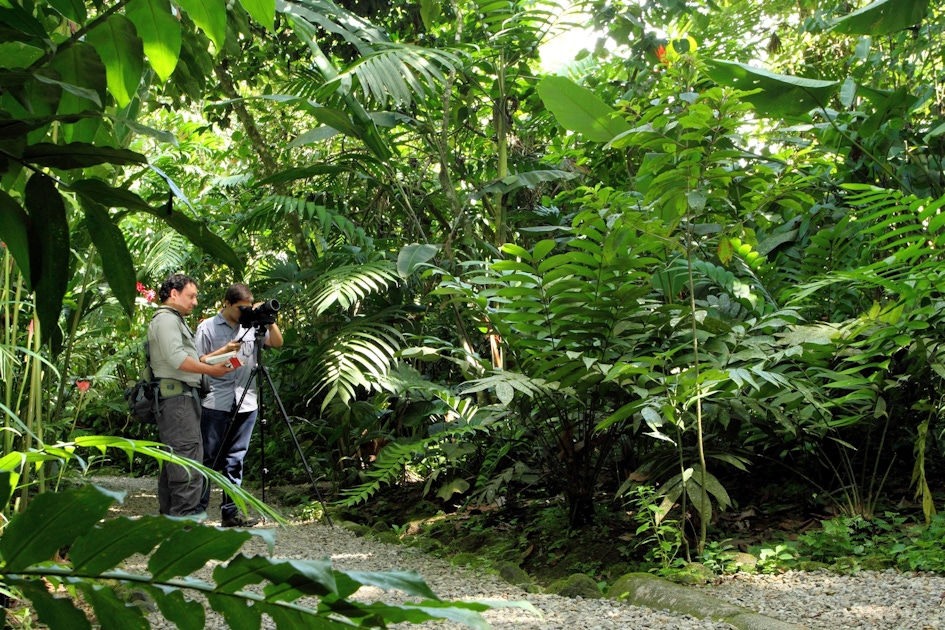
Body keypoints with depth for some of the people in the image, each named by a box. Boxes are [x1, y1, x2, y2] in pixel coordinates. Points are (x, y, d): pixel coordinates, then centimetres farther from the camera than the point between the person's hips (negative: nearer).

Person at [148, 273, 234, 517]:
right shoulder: (166, 319, -8)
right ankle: (185, 518, -14)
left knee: (173, 459, 13)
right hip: (177, 396, -11)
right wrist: (211, 370, -13)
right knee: (188, 459, -13)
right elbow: (177, 358, -19)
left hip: (181, 397, 11)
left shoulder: (175, 320, 26)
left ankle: (169, 515, 18)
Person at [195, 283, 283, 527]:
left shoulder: (252, 326, 12)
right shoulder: (207, 328, 2)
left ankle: (230, 512, 12)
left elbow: (277, 343, 7)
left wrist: (269, 321, -6)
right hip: (216, 404, -4)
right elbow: (198, 362, 0)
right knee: (208, 459, -1)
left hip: (246, 404, 4)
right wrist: (224, 350, -11)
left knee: (235, 460, 7)